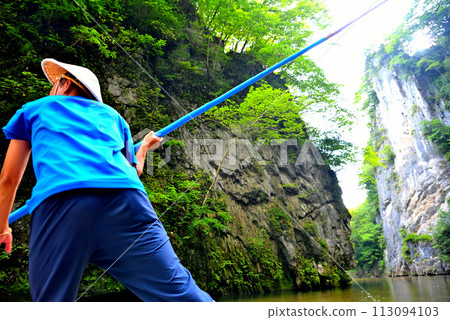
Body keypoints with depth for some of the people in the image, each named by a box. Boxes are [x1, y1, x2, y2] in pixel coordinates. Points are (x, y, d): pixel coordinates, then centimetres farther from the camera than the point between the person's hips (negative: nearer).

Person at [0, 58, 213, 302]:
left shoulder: (32, 109, 30)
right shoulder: (111, 115, 33)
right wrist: (144, 146, 60)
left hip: (57, 204, -1)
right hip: (125, 198, 2)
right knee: (177, 289, 3)